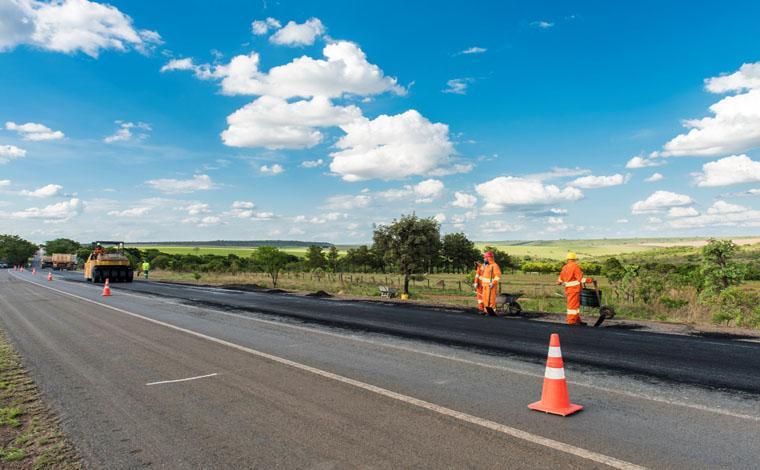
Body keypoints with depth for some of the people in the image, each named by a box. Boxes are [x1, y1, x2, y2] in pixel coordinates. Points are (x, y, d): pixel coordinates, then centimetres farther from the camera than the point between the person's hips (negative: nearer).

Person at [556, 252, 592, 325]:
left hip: (568, 289, 8)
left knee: (576, 304, 16)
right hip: (574, 289, -8)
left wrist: (559, 283, 39)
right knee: (573, 304, -5)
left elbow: (560, 279, 20)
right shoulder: (575, 266, -11)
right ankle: (571, 320, -3)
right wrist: (590, 280, -12)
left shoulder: (564, 267, 13)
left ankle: (577, 320, 22)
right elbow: (580, 278, -16)